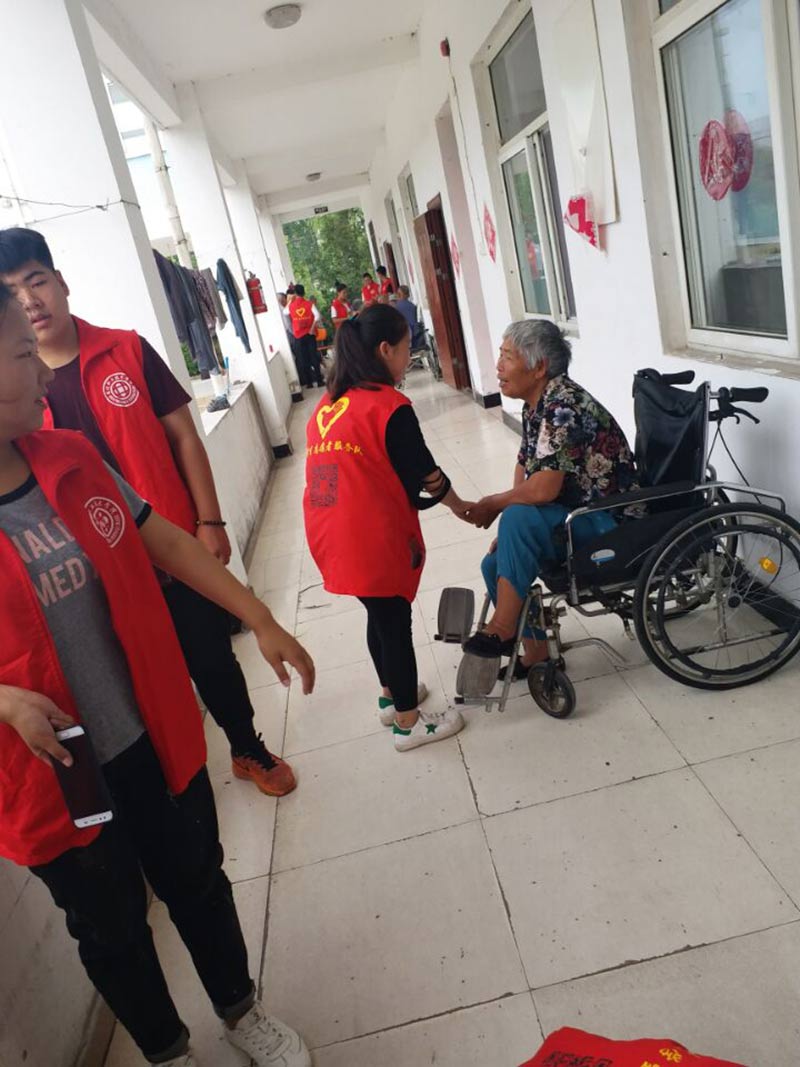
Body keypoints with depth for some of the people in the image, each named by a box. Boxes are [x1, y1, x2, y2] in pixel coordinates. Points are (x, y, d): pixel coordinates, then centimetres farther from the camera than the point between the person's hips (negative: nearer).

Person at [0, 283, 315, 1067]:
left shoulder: (71, 459, -5)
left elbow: (166, 542, 3)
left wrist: (260, 620, 2)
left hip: (153, 737, 4)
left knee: (198, 881, 23)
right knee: (112, 929, 21)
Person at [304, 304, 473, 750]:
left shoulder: (328, 405, 10)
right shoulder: (389, 405, -12)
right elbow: (426, 475, -6)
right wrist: (462, 507, 11)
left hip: (333, 535, 8)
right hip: (373, 538, -7)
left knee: (380, 615, 24)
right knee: (395, 624, 8)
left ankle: (392, 695, 41)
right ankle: (409, 722, 23)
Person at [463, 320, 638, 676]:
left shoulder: (563, 406, -25)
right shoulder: (534, 405, 3)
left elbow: (542, 489, -32)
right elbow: (524, 468, 11)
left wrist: (492, 505, -15)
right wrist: (509, 536, 1)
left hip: (607, 520, -9)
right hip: (572, 515, 9)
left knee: (519, 519, -30)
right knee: (496, 563, 3)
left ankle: (502, 631, -16)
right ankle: (535, 652, 15)